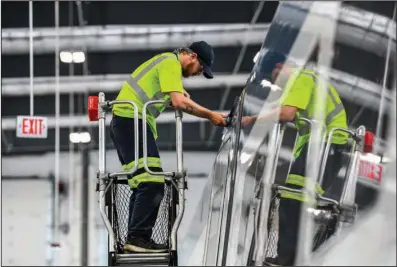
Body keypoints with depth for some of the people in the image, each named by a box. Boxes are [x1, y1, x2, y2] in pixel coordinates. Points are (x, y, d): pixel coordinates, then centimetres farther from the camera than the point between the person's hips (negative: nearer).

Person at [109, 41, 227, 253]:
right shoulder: (171, 63, -9)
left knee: (143, 184, 13)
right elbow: (179, 102, -19)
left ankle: (135, 240, 14)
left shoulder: (167, 62, 24)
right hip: (131, 120, -11)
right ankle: (138, 237, -21)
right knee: (152, 184, -17)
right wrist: (210, 115, -13)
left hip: (125, 122, 11)